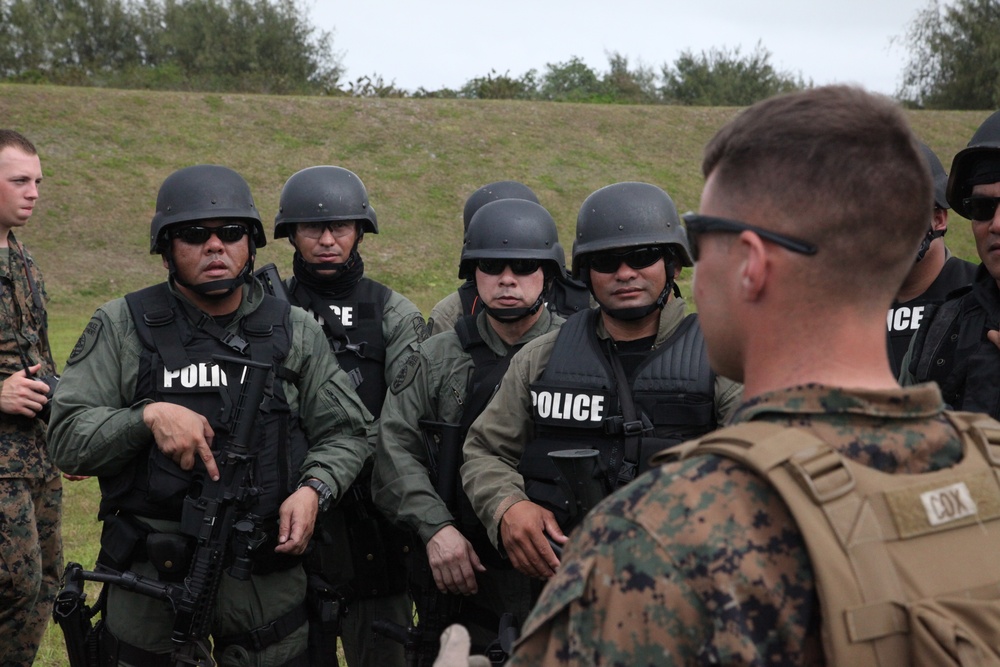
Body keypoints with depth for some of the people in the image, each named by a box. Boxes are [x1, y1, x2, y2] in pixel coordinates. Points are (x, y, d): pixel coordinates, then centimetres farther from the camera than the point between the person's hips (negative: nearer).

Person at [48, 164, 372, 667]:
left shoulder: (296, 332, 6)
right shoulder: (122, 327, 0)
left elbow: (345, 433, 10)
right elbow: (67, 438, -5)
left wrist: (314, 489, -9)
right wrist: (149, 415, -20)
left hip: (266, 572, 1)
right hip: (150, 568, -1)